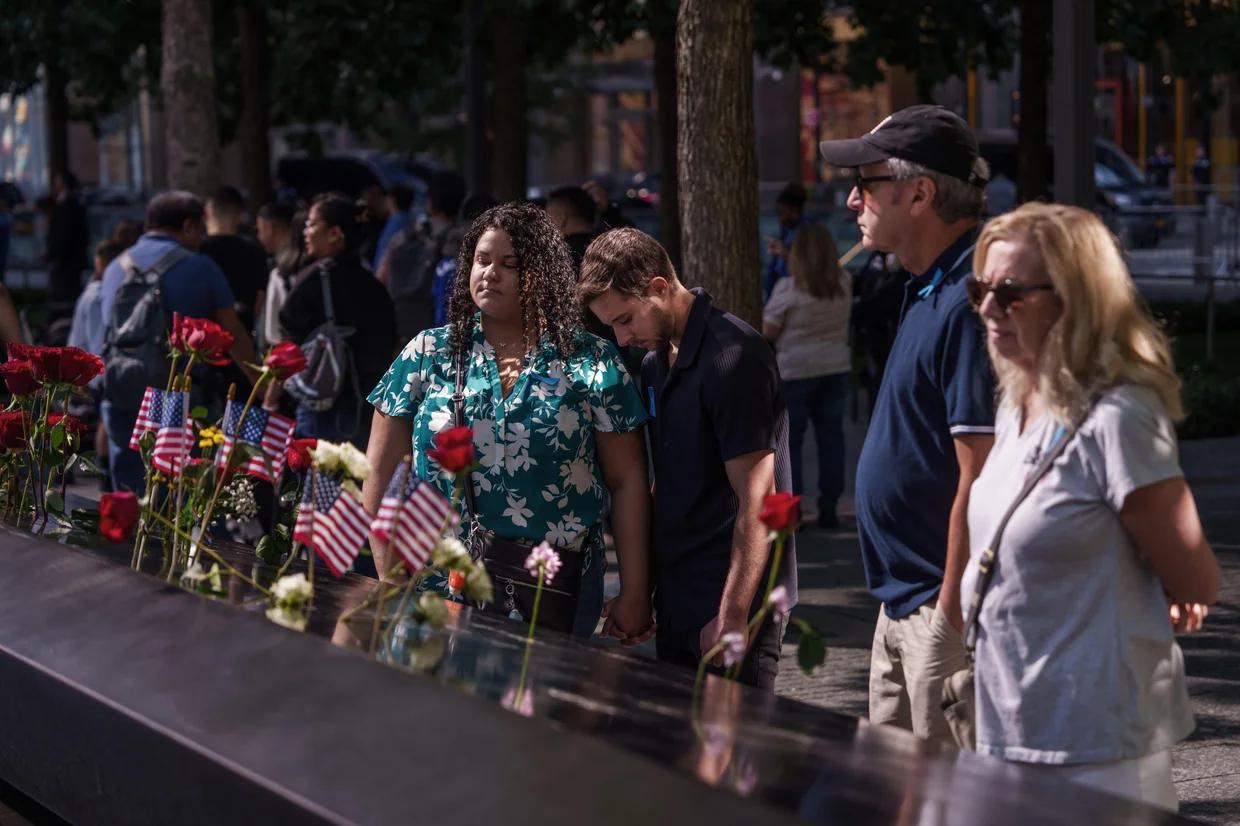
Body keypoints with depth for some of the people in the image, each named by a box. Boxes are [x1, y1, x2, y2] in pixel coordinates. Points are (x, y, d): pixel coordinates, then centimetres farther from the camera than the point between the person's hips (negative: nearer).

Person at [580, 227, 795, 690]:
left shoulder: (733, 357, -16)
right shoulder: (655, 362, 12)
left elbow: (757, 498, -19)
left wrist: (732, 616, -21)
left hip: (731, 606, -9)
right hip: (676, 603, 9)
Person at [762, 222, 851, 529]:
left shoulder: (788, 288, -14)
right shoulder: (843, 284, 1)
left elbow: (767, 331, -11)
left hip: (796, 371, -4)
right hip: (836, 368, 4)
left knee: (790, 440, 3)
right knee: (831, 436, 9)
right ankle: (829, 507, 10)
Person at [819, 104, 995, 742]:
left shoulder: (969, 305, -21)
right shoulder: (929, 292, 13)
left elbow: (980, 476, -24)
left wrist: (952, 611, -22)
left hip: (942, 607, -11)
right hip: (902, 604, 11)